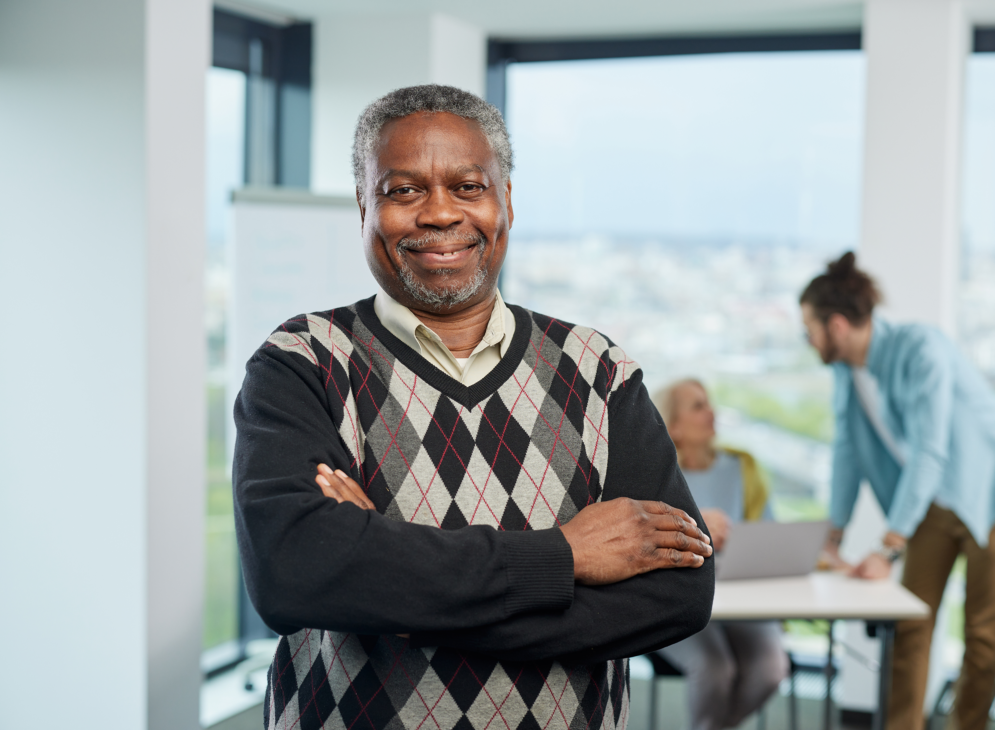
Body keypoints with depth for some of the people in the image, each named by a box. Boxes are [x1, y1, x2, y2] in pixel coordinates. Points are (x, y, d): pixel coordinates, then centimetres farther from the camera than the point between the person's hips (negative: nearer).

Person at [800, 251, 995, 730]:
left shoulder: (920, 350, -27)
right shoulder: (846, 367, -3)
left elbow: (928, 453, -30)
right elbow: (847, 452, 3)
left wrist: (888, 550, -31)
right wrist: (832, 538, 1)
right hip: (932, 500, 7)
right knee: (911, 624, 2)